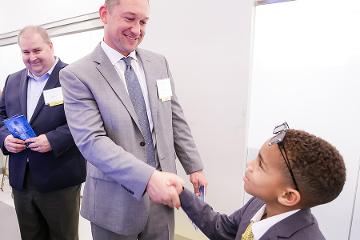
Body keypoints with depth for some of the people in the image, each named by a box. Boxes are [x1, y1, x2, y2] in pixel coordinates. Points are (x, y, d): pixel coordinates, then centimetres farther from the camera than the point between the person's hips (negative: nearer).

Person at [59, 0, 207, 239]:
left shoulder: (159, 63, 4)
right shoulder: (77, 75, -11)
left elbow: (176, 120, 7)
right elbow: (91, 141, -20)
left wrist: (194, 167, 7)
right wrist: (148, 177, -30)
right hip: (116, 202, -3)